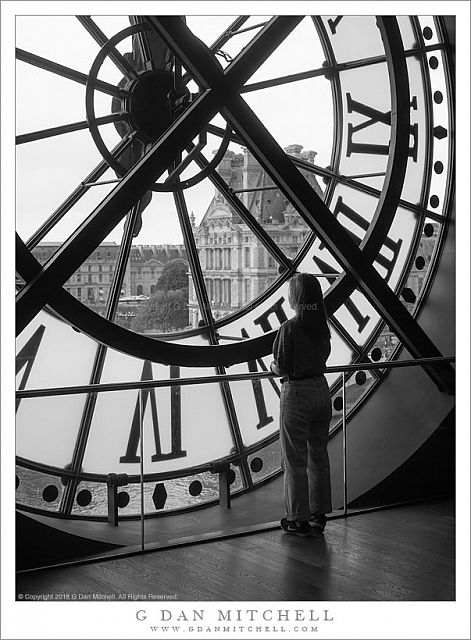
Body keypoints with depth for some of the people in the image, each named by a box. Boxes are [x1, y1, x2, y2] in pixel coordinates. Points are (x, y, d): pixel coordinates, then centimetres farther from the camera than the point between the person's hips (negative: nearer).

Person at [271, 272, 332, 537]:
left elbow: (282, 368, -15)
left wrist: (273, 367, 5)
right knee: (319, 455, 15)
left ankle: (300, 519, 12)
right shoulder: (322, 325, 4)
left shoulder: (290, 327, -17)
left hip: (297, 394, -7)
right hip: (322, 391, 7)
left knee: (295, 460, 5)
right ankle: (319, 514, 24)